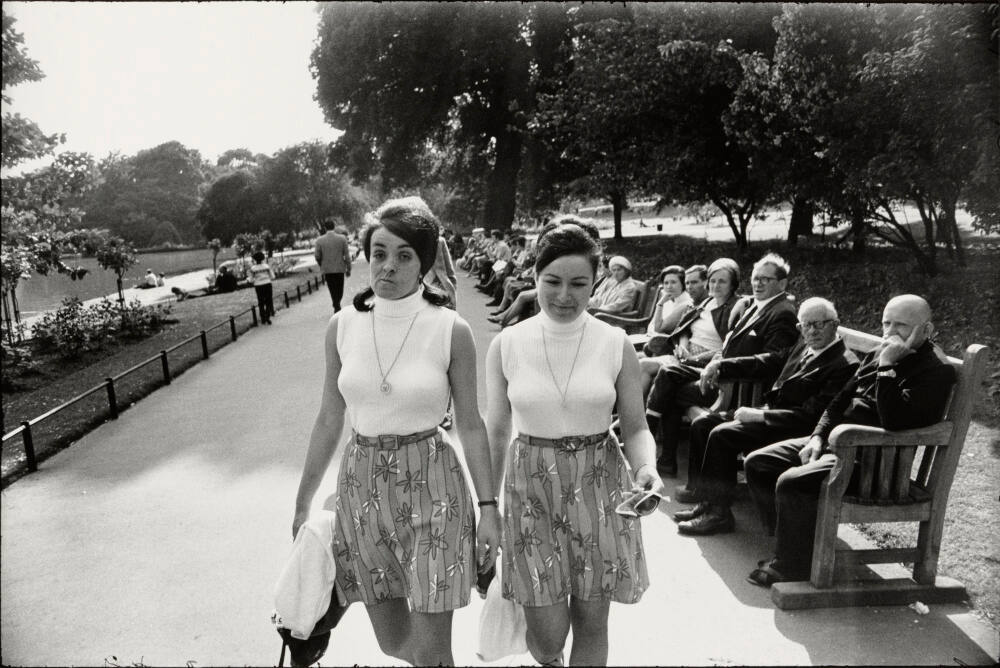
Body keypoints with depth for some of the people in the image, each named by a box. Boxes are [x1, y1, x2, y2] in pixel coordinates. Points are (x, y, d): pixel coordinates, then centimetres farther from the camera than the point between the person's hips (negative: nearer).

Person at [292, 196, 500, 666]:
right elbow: (329, 421, 6)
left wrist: (489, 506, -3)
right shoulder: (342, 326, -1)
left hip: (430, 486, -3)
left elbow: (470, 424, -3)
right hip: (363, 484, 3)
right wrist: (303, 502, 11)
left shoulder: (451, 330, -10)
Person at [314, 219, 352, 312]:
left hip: (327, 270, 1)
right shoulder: (342, 238, -9)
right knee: (339, 289, 15)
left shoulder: (319, 240, -7)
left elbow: (317, 257, -3)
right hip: (340, 269, -1)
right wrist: (348, 269, 3)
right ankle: (337, 306, 13)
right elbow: (347, 255, -7)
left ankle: (337, 307, 14)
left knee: (333, 290, 13)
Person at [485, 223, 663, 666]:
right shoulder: (506, 345, -5)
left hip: (600, 487, 1)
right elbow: (496, 433, 3)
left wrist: (646, 467, -20)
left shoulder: (616, 345, -6)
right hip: (531, 486, 0)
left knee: (591, 624, 11)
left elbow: (635, 427, 1)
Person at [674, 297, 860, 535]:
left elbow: (811, 415, -20)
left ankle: (718, 513, -13)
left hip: (792, 427, -9)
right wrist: (720, 366, 8)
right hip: (768, 413, 9)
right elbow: (765, 362, 19)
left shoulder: (844, 364, -15)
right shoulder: (802, 346, 12)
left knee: (722, 434, -24)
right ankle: (704, 499, 5)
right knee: (702, 424, 2)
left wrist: (759, 415, -21)